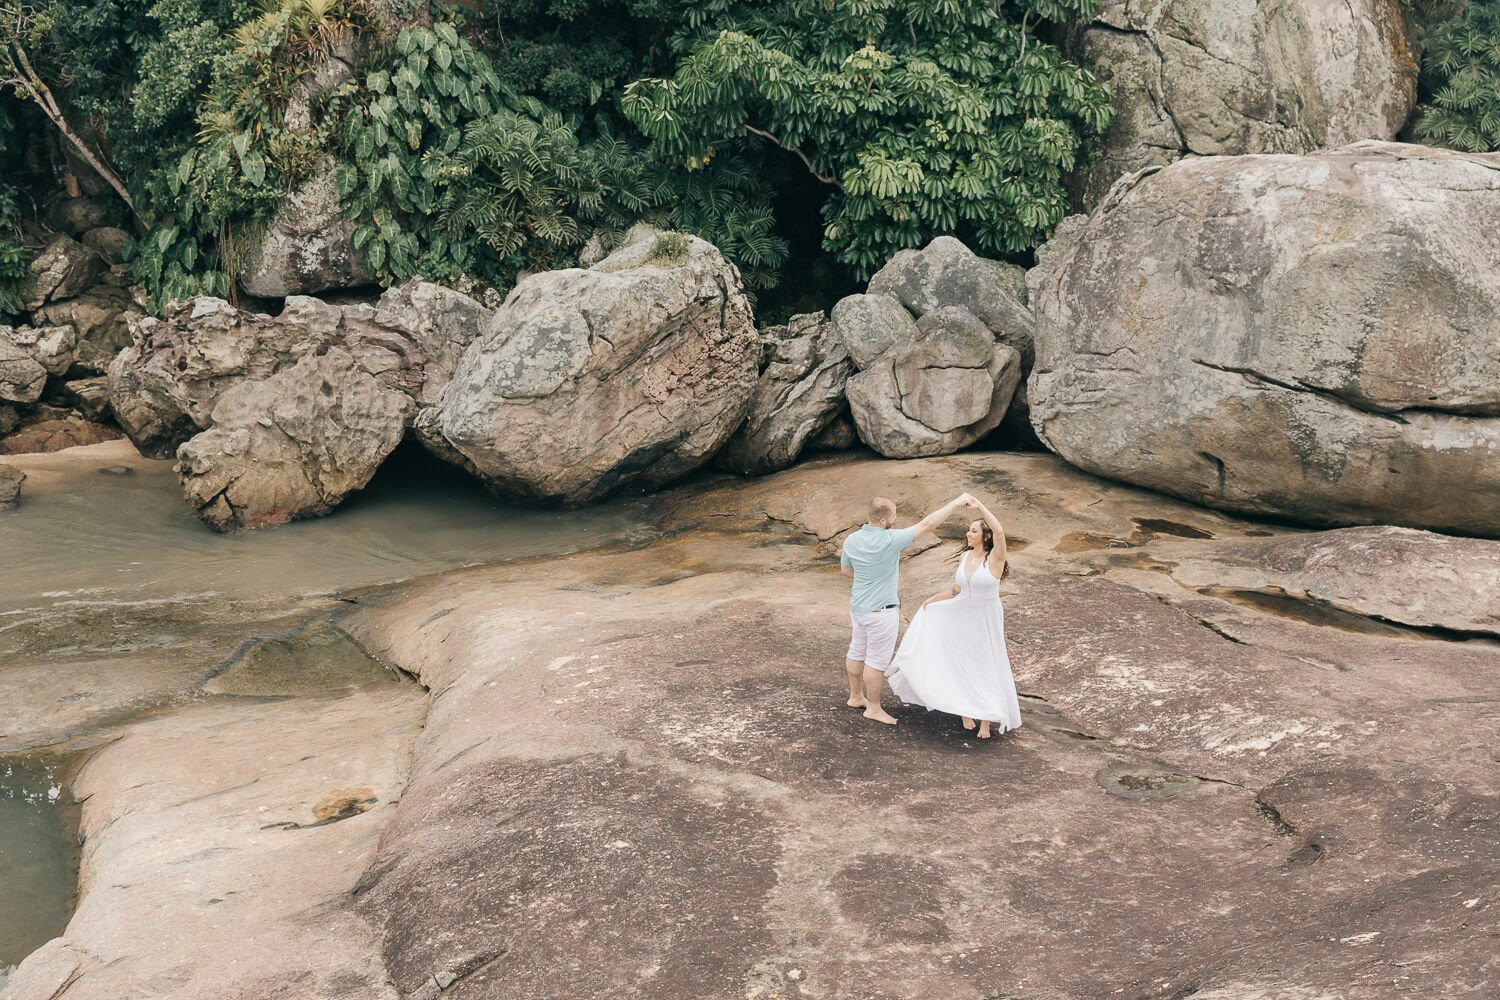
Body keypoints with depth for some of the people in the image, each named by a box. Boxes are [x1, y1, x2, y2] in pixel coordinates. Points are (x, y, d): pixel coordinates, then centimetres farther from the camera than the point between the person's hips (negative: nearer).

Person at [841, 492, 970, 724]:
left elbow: (846, 570, 12)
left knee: (857, 651, 21)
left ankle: (856, 696, 37)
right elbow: (927, 525, -24)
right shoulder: (890, 540, -25)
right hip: (881, 610, -8)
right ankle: (873, 707, 16)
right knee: (877, 659, 5)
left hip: (859, 607, 8)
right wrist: (957, 502, -19)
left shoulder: (851, 540, -5)